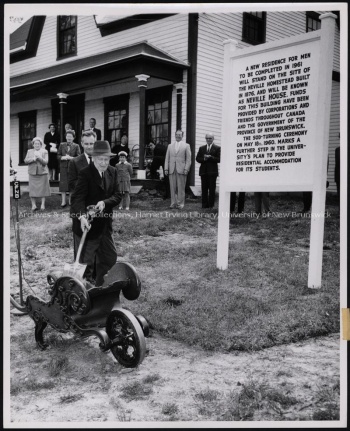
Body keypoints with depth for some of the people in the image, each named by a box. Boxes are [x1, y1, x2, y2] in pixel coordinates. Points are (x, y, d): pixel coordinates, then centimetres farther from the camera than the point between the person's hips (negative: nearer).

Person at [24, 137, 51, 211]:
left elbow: (45, 162, -4)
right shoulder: (29, 151, 12)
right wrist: (33, 159, -13)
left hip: (42, 173, -1)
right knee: (32, 189, -3)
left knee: (43, 189, 0)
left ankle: (43, 204, 9)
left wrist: (39, 158, -20)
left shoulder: (44, 151, 5)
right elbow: (25, 161, 3)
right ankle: (33, 205, 1)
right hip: (32, 173, 1)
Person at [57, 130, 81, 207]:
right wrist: (63, 157, -12)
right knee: (63, 184, -2)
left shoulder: (76, 146, 3)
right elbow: (58, 156, 7)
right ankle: (63, 201, 5)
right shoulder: (62, 145, 9)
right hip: (63, 167, 1)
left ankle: (71, 201, 15)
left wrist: (70, 158, -16)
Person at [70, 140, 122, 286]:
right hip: (87, 224, -6)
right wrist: (82, 216, -42)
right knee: (86, 262, 5)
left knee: (110, 258, 17)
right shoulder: (85, 173, -15)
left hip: (105, 224, 7)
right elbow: (78, 197, -25)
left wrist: (105, 202, -22)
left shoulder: (112, 172, 3)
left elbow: (117, 195, -2)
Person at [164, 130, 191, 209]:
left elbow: (188, 159, 2)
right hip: (172, 170, 3)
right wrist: (166, 168, 4)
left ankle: (180, 204, 4)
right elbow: (167, 158, 14)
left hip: (181, 170, -3)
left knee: (181, 188, -2)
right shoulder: (170, 146, 17)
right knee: (173, 187, 2)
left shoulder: (186, 146, 7)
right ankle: (173, 203, 7)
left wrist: (186, 169, -8)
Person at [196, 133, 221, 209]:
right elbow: (197, 158, 9)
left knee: (212, 189, -2)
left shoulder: (217, 148, 3)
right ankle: (204, 204, 8)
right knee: (204, 189, 4)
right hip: (203, 171, 3)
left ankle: (211, 205, 3)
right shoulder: (202, 148, 15)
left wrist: (210, 157, -16)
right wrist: (204, 159, -10)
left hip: (212, 171, -3)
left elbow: (219, 159, -7)